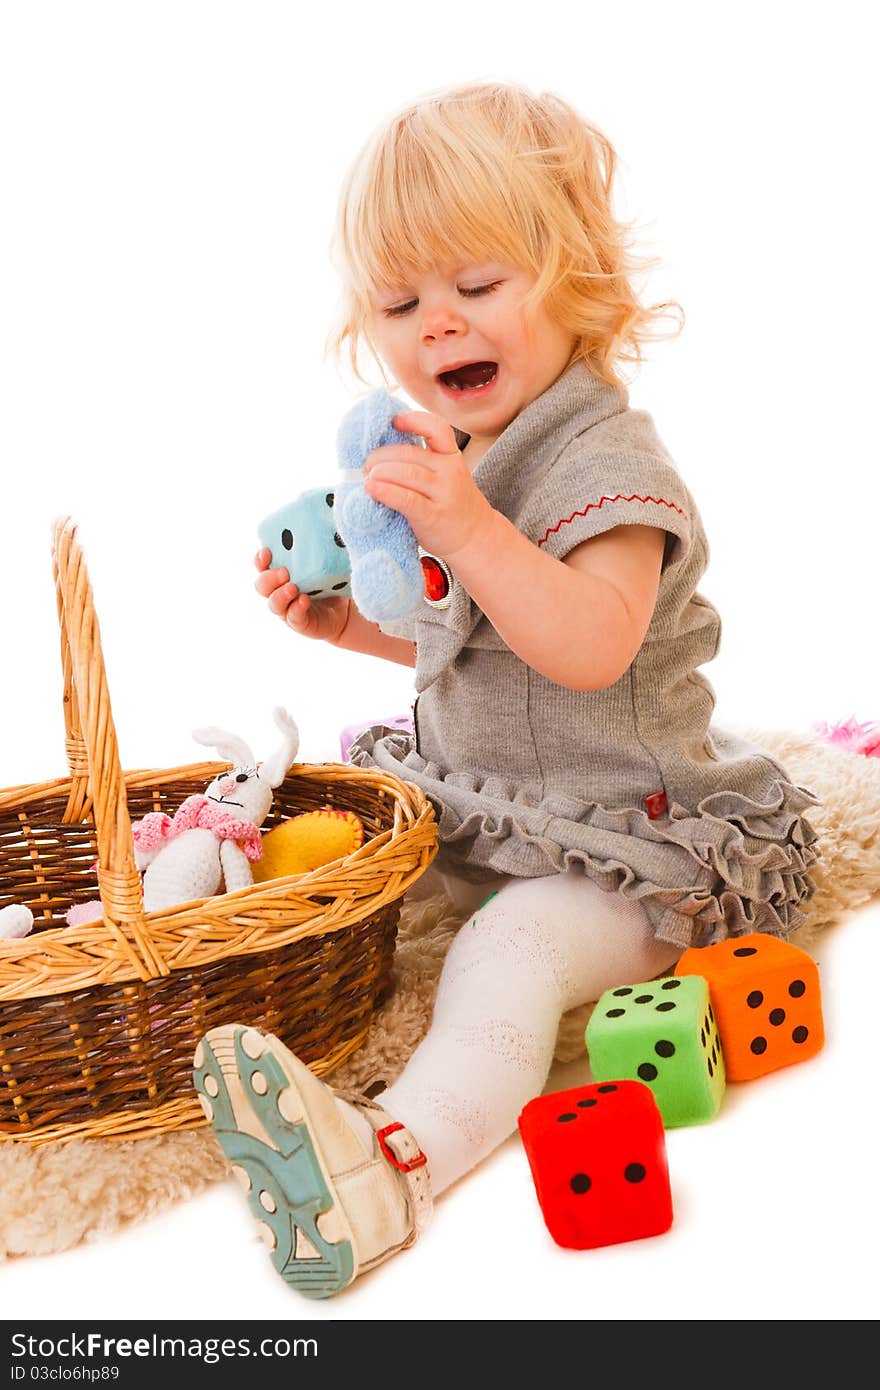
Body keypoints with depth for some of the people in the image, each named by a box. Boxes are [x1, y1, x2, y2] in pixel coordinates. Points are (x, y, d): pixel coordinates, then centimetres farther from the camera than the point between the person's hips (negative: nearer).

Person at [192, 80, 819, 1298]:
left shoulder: (606, 459, -18)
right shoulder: (455, 459, 8)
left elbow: (589, 646, -33)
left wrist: (466, 528, -42)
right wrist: (348, 621, 6)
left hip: (613, 840, -10)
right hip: (470, 807, 10)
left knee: (508, 955, -33)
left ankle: (391, 1159, -50)